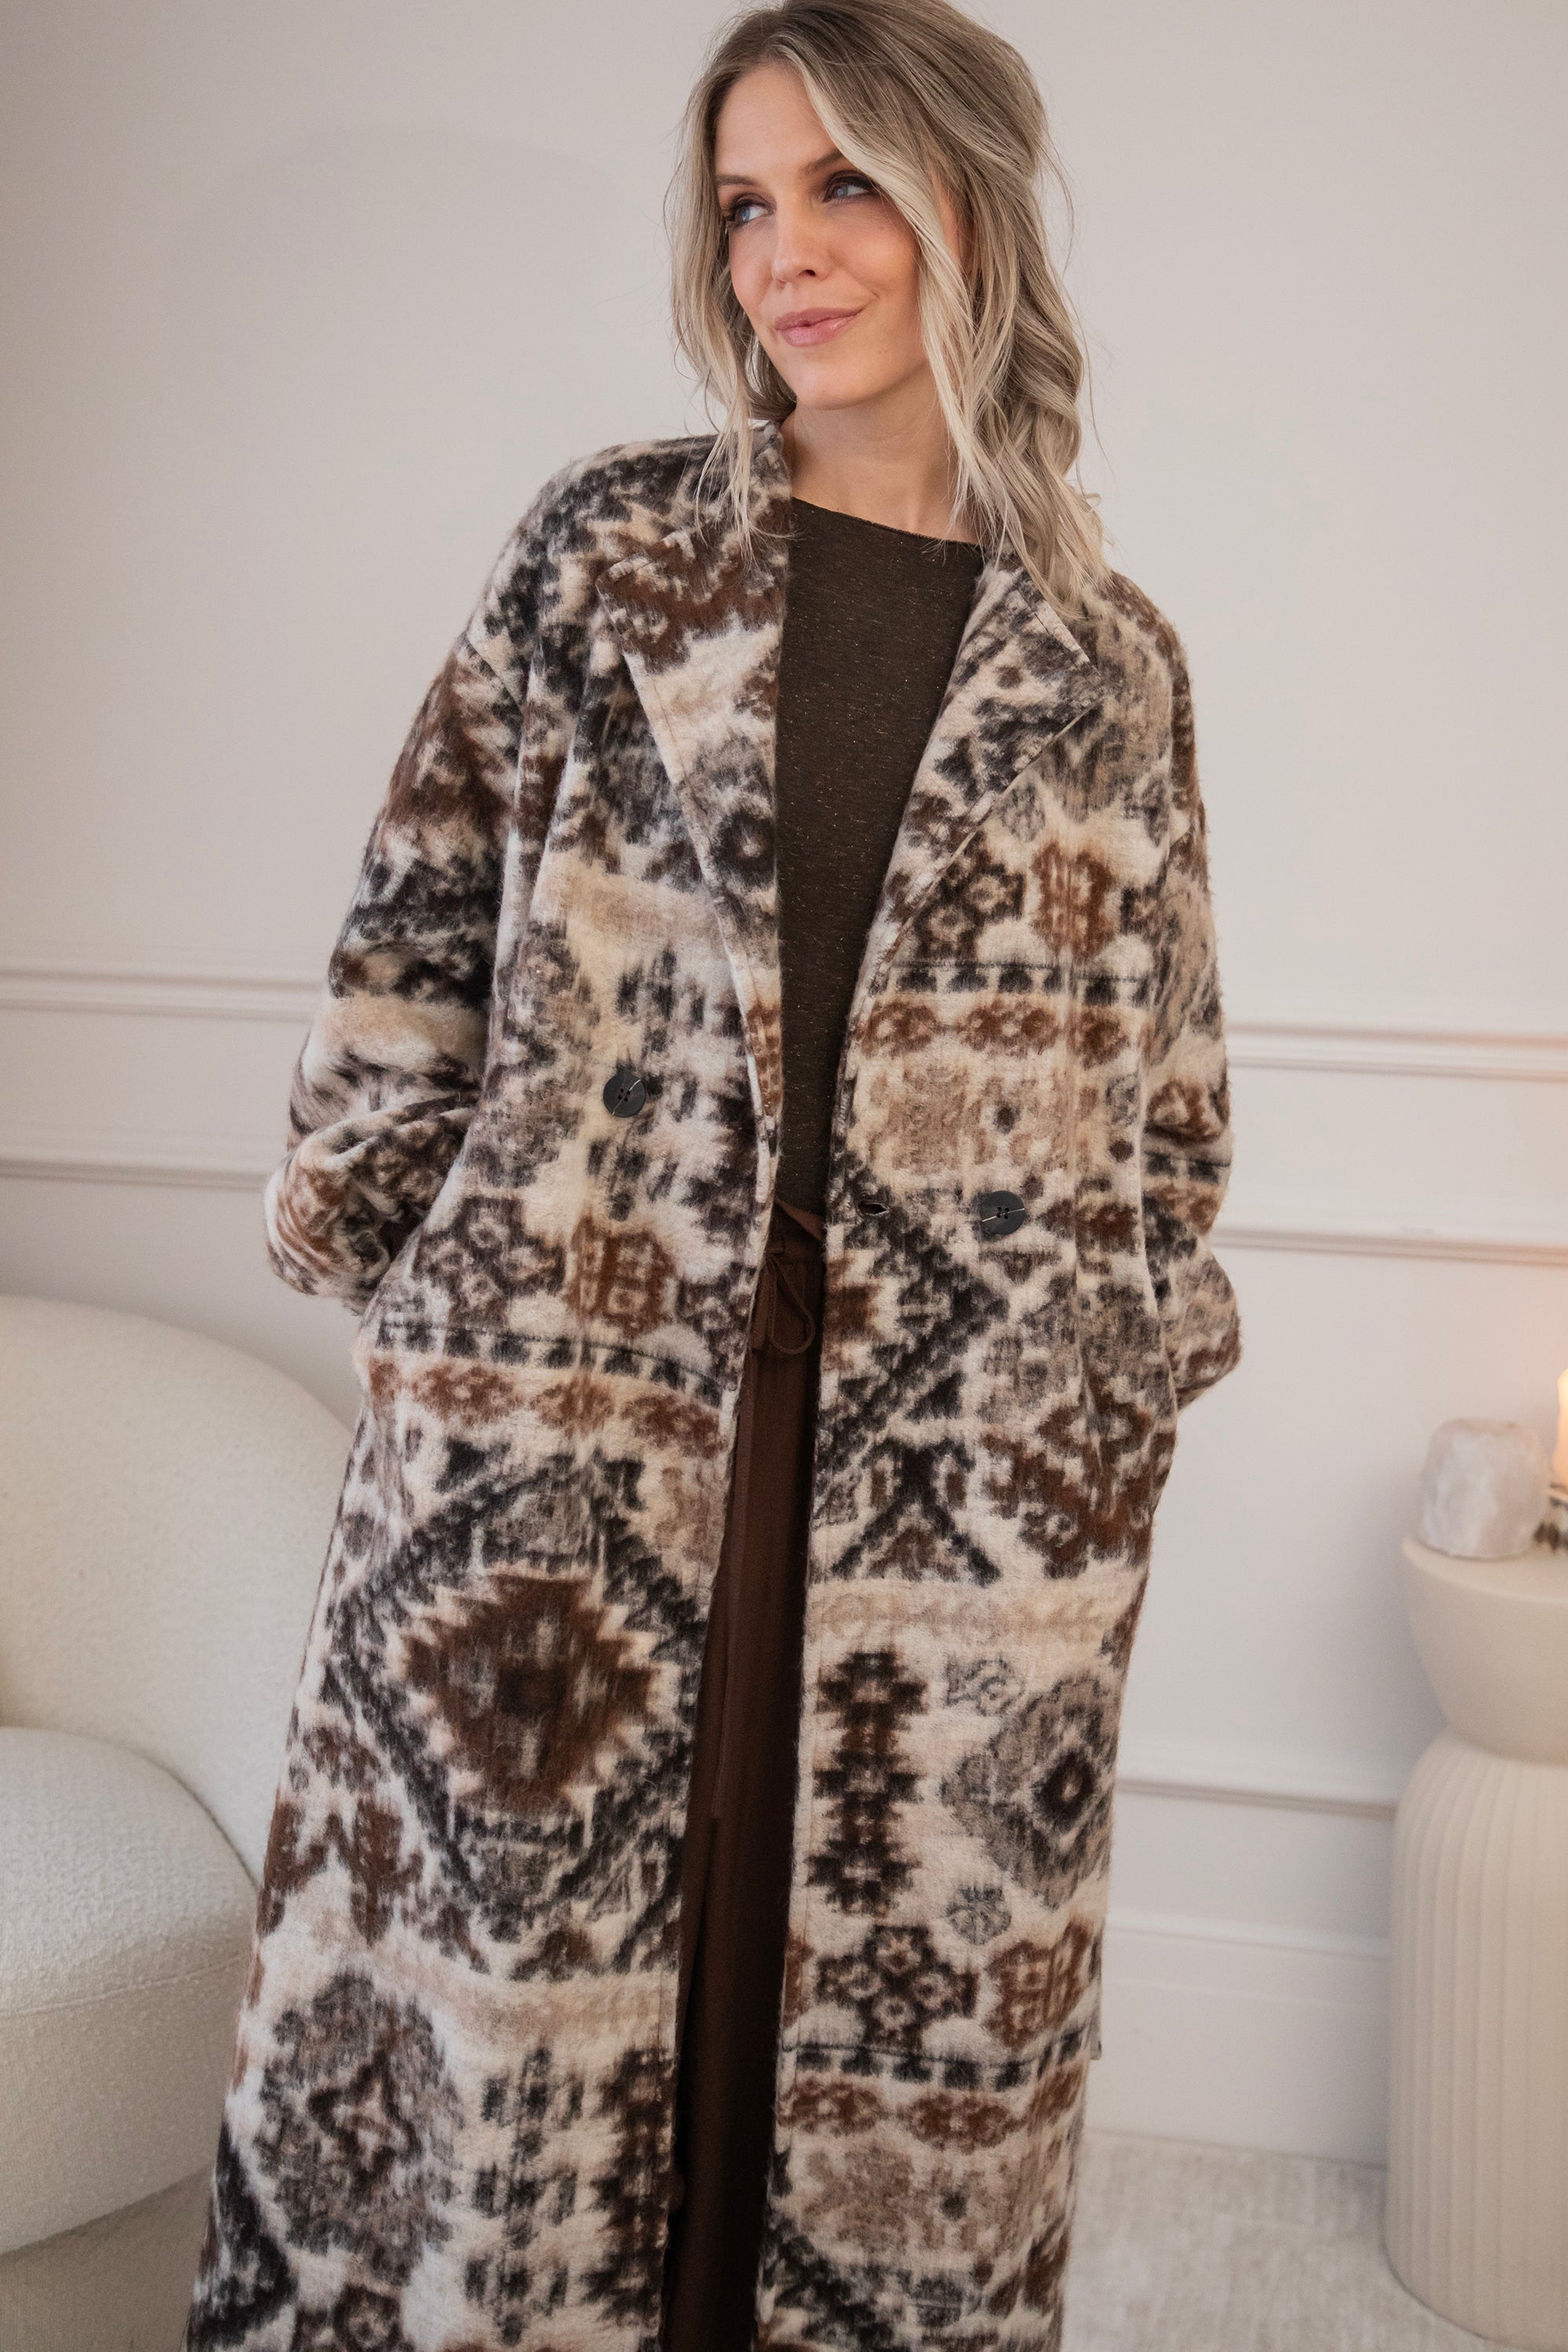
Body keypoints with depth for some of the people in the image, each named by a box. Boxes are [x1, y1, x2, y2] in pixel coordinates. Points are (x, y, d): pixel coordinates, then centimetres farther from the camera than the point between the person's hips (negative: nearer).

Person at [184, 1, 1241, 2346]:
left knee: (899, 1965, 11)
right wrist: (361, 1202, 4)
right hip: (564, 1381, 0)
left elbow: (1161, 1056, 13)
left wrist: (1143, 1349, 12)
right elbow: (428, 904, 7)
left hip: (961, 1439, 1)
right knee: (519, 1927, 9)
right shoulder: (615, 545, 5)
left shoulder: (1106, 658, 7)